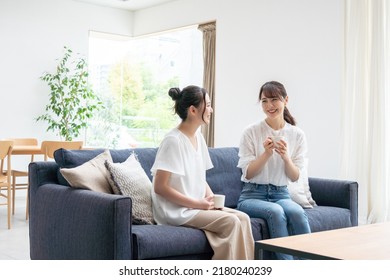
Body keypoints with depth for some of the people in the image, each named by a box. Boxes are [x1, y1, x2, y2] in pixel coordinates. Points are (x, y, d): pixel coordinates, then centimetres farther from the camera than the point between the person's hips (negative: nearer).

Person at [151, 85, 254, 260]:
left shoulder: (198, 137, 10)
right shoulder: (173, 140, -15)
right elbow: (160, 187, -18)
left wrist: (211, 196, -1)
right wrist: (197, 203, -17)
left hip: (198, 206, 8)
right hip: (177, 210, -8)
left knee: (243, 218, -9)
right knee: (231, 222, -21)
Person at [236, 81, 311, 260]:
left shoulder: (297, 135, 6)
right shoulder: (251, 132, -1)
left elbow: (295, 177, 3)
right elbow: (248, 173, -3)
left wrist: (285, 157, -17)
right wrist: (266, 153, -20)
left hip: (281, 194, 2)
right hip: (252, 195, -2)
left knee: (297, 212, -32)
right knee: (275, 211, -34)